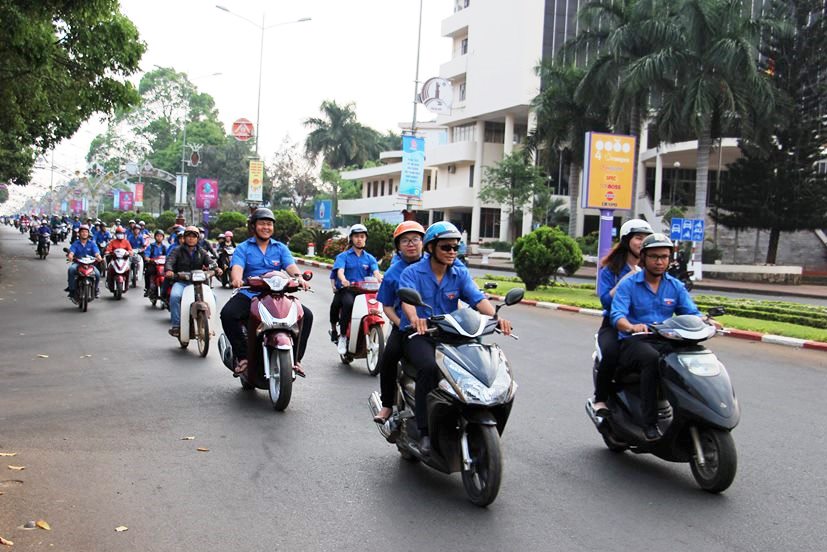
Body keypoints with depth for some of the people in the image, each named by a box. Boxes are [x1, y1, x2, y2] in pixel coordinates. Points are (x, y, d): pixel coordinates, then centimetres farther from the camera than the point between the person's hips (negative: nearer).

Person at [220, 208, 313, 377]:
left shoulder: (281, 248, 16)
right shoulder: (243, 248, 9)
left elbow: (291, 266, -2)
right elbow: (237, 267, -9)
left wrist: (299, 277, -26)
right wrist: (236, 279, -34)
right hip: (249, 295, -2)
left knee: (306, 315, -17)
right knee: (227, 314, -30)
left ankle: (295, 358, -6)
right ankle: (243, 356, -17)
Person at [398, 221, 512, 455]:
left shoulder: (461, 274, 9)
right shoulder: (412, 273, -2)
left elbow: (478, 298, -7)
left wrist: (496, 317, -28)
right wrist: (414, 318, -44)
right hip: (418, 335, -4)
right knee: (429, 366, -34)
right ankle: (425, 431, -24)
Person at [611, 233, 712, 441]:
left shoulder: (676, 286, 14)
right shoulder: (628, 284, 0)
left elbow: (691, 313, 5)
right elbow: (617, 315, -15)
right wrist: (632, 326, -38)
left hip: (664, 342, 4)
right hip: (632, 343, -4)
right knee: (652, 358, -38)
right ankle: (649, 423, -35)